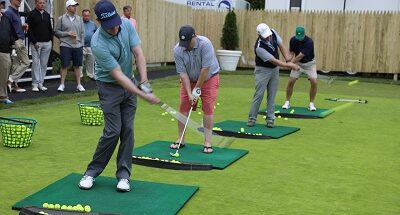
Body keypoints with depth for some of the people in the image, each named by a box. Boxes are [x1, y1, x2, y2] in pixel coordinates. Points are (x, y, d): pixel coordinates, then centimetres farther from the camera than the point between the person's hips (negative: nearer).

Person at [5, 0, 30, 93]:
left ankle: (13, 84, 13)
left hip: (20, 41, 9)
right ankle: (11, 79, -5)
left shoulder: (16, 12, 18)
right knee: (26, 63, -6)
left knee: (16, 64, 10)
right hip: (17, 41, -9)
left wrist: (22, 26, 6)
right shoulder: (9, 12, -11)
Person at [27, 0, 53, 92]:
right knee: (36, 63, -5)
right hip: (36, 43, -4)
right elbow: (29, 29, -6)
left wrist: (51, 39, 7)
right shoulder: (31, 14, -1)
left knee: (44, 64, 5)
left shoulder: (47, 15, 14)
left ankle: (41, 83, 11)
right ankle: (35, 84, 0)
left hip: (47, 43, 5)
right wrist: (34, 42, -13)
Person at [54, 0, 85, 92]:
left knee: (77, 66, 6)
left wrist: (81, 44, 2)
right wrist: (67, 33, -11)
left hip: (77, 46, 2)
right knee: (64, 65, 0)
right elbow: (57, 31, 0)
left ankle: (79, 84, 13)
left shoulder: (79, 19, 8)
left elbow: (82, 32, 9)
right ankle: (62, 84, 9)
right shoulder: (61, 19, 1)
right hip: (65, 46, -2)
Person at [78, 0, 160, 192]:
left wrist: (144, 83, -21)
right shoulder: (98, 43, -28)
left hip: (129, 83, 5)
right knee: (113, 131, -9)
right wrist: (143, 95, -30)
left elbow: (138, 54, -11)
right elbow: (118, 75, -28)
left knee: (128, 130, 1)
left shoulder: (126, 25, -12)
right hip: (110, 87, -5)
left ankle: (123, 175, 8)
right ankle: (92, 172, 8)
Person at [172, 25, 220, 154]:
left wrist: (197, 88, -22)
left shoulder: (205, 44, -30)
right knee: (183, 108, -1)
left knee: (208, 109, -7)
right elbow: (182, 73, -18)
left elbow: (206, 69, -28)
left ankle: (207, 142, -1)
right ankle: (180, 140, 9)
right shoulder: (177, 50, -20)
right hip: (189, 80, 3)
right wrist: (190, 93, -22)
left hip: (209, 78, -3)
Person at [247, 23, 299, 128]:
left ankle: (270, 119, 8)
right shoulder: (259, 47, -30)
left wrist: (289, 61, -14)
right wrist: (288, 65, -23)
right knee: (259, 95, -6)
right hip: (263, 70, -5)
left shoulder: (273, 33, -12)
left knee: (272, 95, 5)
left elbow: (281, 46, -3)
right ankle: (252, 118, 2)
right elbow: (274, 61, -26)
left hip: (275, 69, 5)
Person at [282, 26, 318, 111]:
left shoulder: (309, 42, -29)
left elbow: (300, 56, -31)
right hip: (297, 63, 3)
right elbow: (291, 52, -2)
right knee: (290, 82, -7)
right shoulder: (293, 40, -13)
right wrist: (290, 61, -22)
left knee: (314, 82, -17)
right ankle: (287, 102, 8)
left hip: (309, 63, -3)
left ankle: (311, 104, -2)